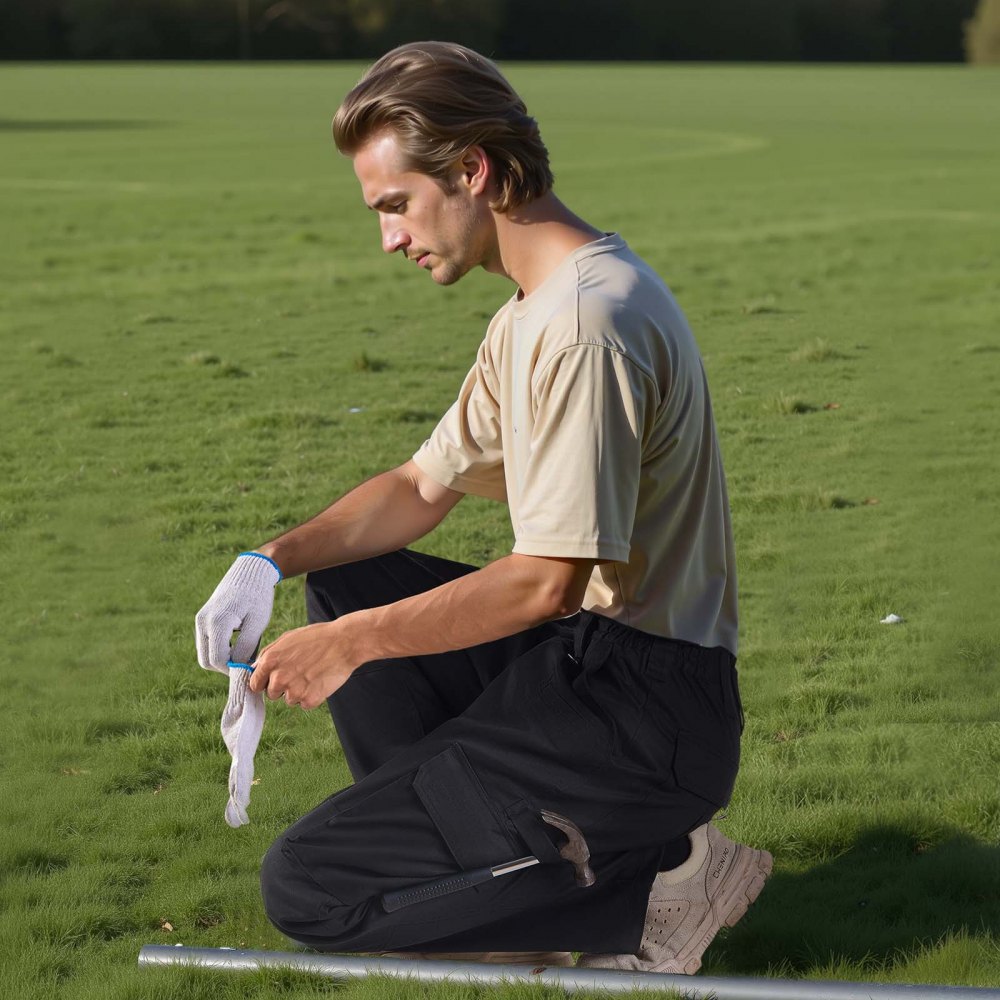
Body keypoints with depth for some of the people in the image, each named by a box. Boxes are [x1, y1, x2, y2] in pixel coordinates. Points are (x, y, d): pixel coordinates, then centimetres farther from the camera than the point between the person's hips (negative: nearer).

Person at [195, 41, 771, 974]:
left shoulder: (584, 323, -20)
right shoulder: (533, 310, 14)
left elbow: (549, 580, -23)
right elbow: (424, 486, 20)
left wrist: (352, 646, -17)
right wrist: (271, 561, 4)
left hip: (646, 714, -10)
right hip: (584, 654, 10)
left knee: (306, 887, -11)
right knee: (344, 582, 20)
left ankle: (654, 884, -6)